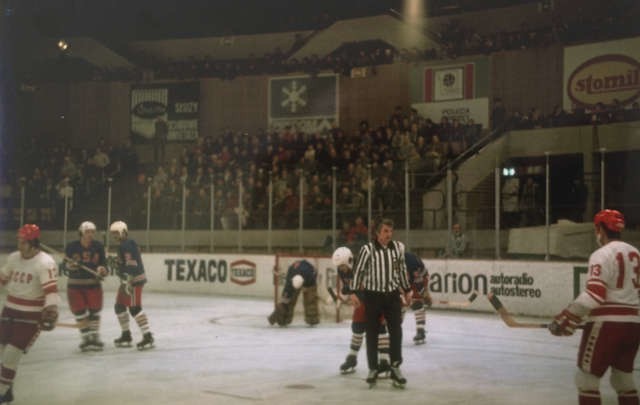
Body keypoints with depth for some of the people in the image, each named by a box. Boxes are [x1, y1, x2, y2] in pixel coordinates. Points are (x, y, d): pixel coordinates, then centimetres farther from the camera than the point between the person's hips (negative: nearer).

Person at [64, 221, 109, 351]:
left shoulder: (98, 246, -6)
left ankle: (95, 337, 19)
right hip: (75, 284, -1)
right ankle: (86, 338, 17)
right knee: (79, 312, 2)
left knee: (94, 311, 6)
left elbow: (103, 263, 0)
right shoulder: (72, 246, -9)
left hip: (93, 283, 1)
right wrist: (69, 265, -24)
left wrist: (102, 269, -21)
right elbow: (65, 264, -2)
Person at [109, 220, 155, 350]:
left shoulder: (127, 245, -16)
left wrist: (128, 282, -28)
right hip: (129, 280, 11)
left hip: (134, 280, -11)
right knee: (119, 306, 16)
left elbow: (131, 265, -24)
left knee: (135, 308, -13)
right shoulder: (123, 245, 17)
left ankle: (148, 337, -14)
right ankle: (126, 336, 25)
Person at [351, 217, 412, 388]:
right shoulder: (367, 249, -12)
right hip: (372, 295, -2)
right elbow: (359, 270, -7)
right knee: (372, 333, 7)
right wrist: (354, 293, -10)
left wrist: (407, 290, 15)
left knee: (396, 330, -2)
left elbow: (402, 269, 11)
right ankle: (373, 369, 19)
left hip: (392, 294, 3)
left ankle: (395, 368, 8)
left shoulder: (398, 247, -1)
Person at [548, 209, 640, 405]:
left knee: (586, 377, 1)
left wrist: (565, 319, -20)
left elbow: (594, 295, -21)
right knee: (623, 378, 19)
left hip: (606, 323, -8)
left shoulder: (602, 255, -11)